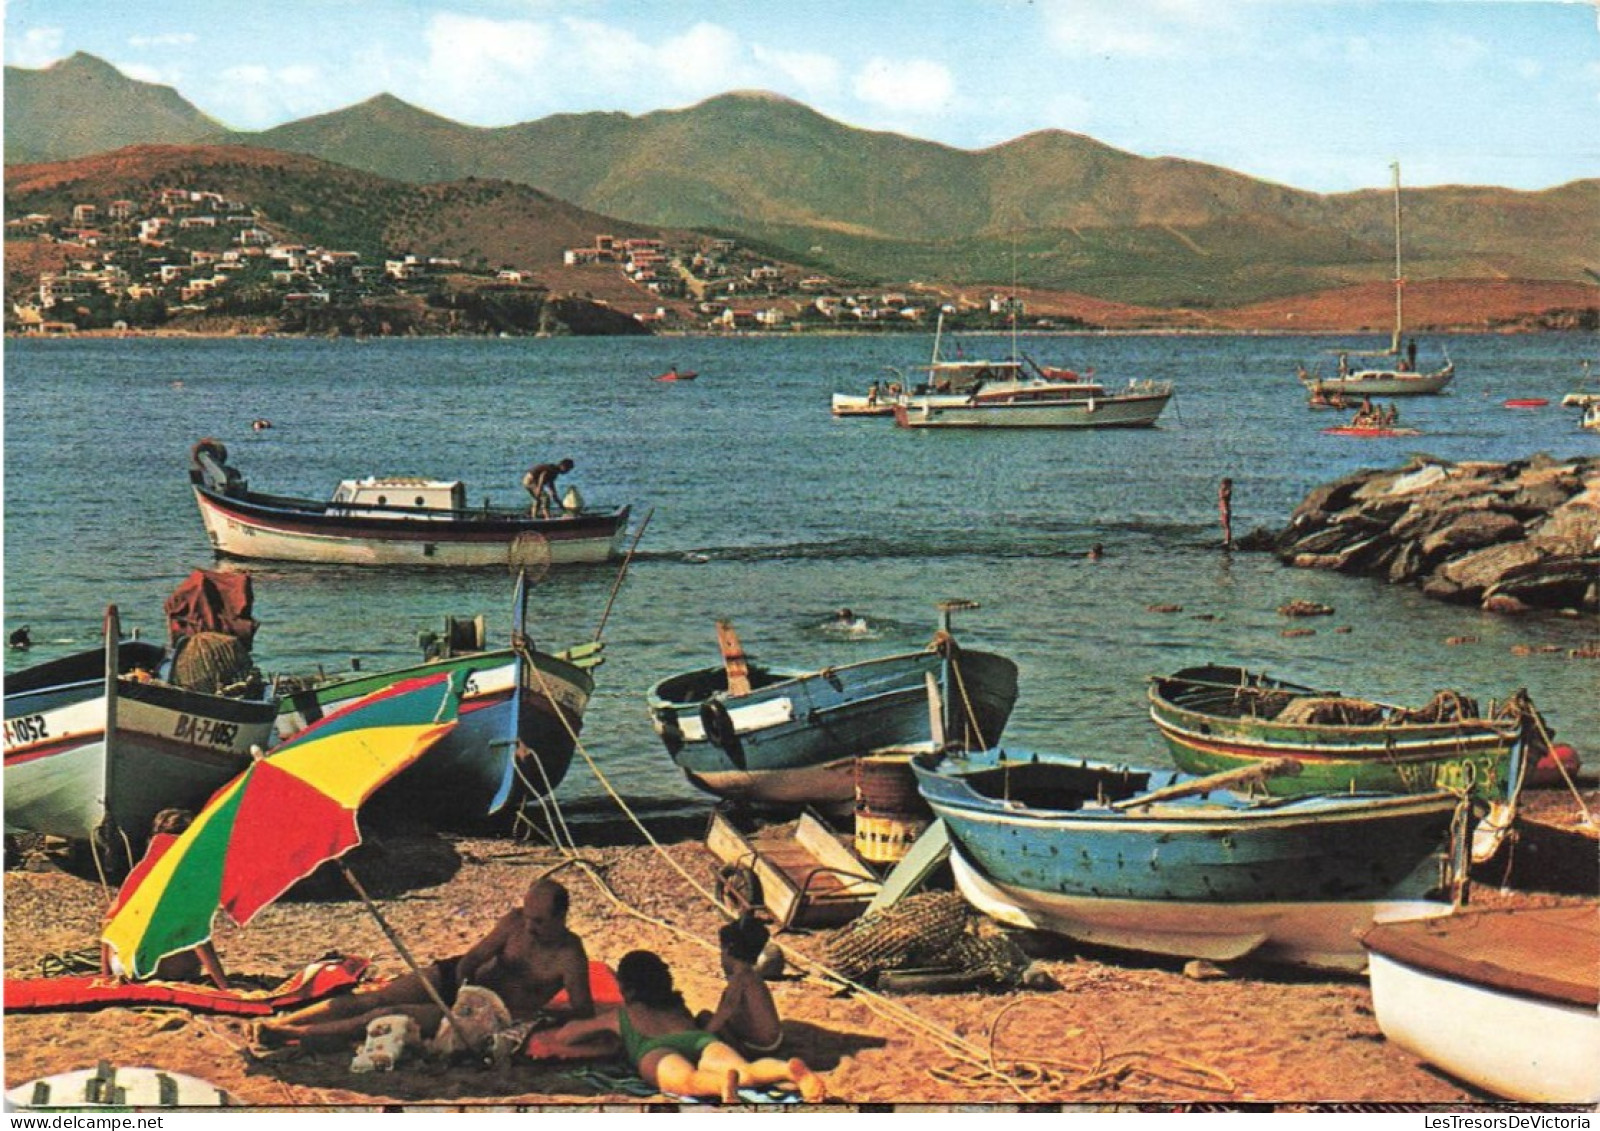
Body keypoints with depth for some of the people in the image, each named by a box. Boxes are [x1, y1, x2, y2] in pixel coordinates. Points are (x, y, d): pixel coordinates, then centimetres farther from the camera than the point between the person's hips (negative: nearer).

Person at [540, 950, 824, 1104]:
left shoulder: (619, 1015, 38)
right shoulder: (678, 1007, 45)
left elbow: (561, 1036, 45)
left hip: (656, 1050, -3)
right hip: (702, 1038, 3)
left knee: (688, 1080, -38)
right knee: (747, 1070, -28)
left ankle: (723, 1083, -75)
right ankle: (790, 1070, -63)